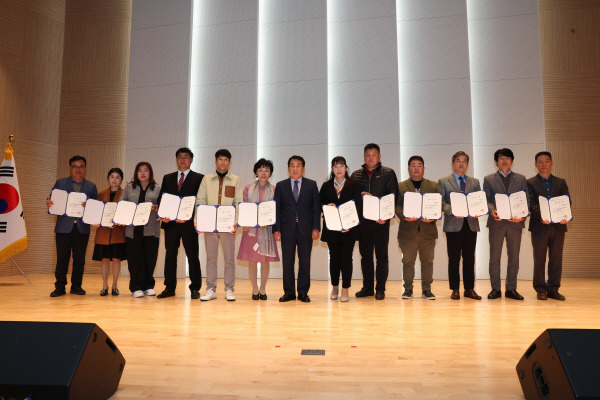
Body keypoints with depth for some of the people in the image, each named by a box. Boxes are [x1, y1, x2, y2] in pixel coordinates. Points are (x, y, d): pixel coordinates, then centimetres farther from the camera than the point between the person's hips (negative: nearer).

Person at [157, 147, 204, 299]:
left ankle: (195, 289, 10)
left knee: (192, 255, 2)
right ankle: (169, 288, 17)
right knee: (170, 254, 8)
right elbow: (161, 198, 11)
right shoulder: (168, 178, 17)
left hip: (189, 223, -4)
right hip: (170, 222, 4)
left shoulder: (199, 178, 3)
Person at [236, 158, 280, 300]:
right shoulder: (248, 188, 7)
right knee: (252, 259, 2)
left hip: (266, 228, 0)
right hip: (251, 228, 0)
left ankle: (263, 289, 16)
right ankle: (255, 289, 14)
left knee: (265, 259, 3)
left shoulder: (274, 190, 5)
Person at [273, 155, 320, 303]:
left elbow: (316, 208, 4)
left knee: (305, 262, 4)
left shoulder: (312, 185, 8)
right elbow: (276, 209, 6)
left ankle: (303, 292, 14)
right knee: (287, 262, 4)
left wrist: (316, 228, -5)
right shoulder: (280, 186, 9)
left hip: (305, 230, 0)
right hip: (287, 229, 1)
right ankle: (289, 292, 15)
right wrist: (276, 229, -3)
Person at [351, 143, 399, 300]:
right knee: (365, 255, 8)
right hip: (362, 220, 3)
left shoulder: (388, 173, 5)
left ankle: (380, 289, 10)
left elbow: (393, 196, -2)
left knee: (381, 255, 2)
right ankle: (367, 287, 18)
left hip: (381, 221, -3)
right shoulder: (356, 175, 13)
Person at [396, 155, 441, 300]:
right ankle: (408, 288, 14)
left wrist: (433, 217, -14)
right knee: (408, 261, 3)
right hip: (408, 230, -1)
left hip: (428, 230, 1)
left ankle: (426, 288, 17)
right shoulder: (400, 186, 9)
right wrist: (404, 216, -19)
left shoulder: (433, 186, 13)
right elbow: (396, 206, 0)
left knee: (427, 261, 6)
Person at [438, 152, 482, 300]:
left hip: (471, 224, 3)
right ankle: (455, 289, 9)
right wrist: (452, 211, -19)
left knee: (469, 258, 6)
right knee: (454, 258, 1)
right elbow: (440, 203, -2)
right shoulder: (443, 182, 7)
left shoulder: (475, 182, 17)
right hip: (453, 225, -3)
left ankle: (469, 289, 14)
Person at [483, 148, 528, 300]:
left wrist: (522, 215, -10)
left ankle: (511, 289, 14)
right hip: (496, 222, -1)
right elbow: (487, 200, 3)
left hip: (515, 222, 1)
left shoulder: (521, 179, 14)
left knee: (514, 257, 5)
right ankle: (495, 289, 10)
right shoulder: (489, 179, 11)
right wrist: (492, 211, -17)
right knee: (494, 257, 1)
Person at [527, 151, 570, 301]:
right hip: (539, 226, -3)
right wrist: (541, 216, -23)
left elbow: (567, 201, 5)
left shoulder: (561, 182, 15)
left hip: (558, 226, 3)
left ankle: (553, 289, 14)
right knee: (539, 259, 2)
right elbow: (531, 203, -6)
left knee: (556, 259, 6)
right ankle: (541, 290, 10)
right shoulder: (530, 183, 5)